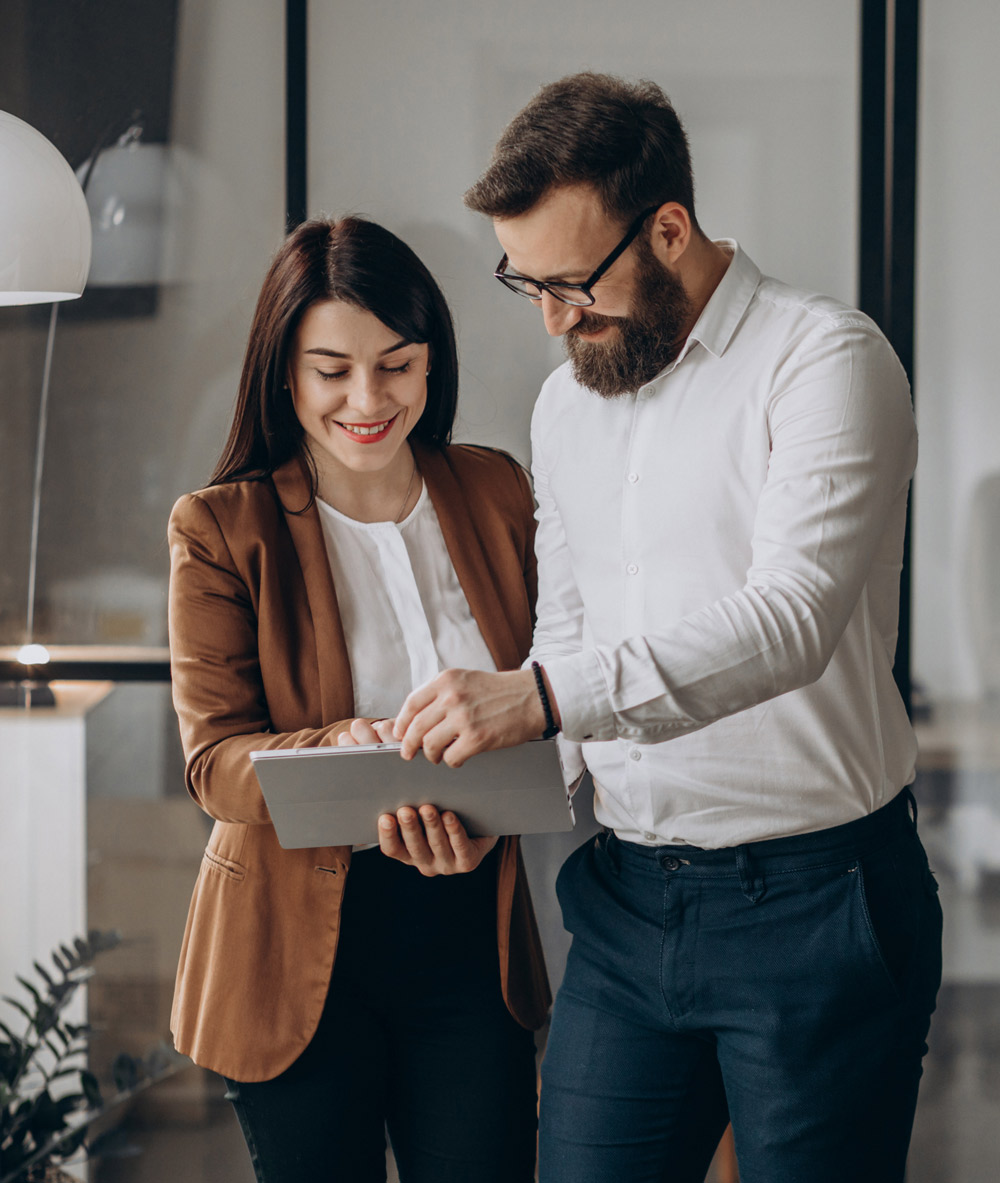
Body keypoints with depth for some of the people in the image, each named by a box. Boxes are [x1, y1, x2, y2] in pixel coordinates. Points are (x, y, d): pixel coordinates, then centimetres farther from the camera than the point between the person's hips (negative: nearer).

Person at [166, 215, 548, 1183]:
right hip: (296, 949, -2)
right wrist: (344, 758, -31)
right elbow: (215, 758, -10)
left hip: (470, 943, 2)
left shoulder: (498, 495, 4)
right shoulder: (220, 530, -5)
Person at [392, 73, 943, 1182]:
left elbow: (789, 616, -25)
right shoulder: (566, 402, 14)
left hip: (812, 903, -6)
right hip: (626, 901, 6)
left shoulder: (824, 361, -11)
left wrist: (546, 693, -36)